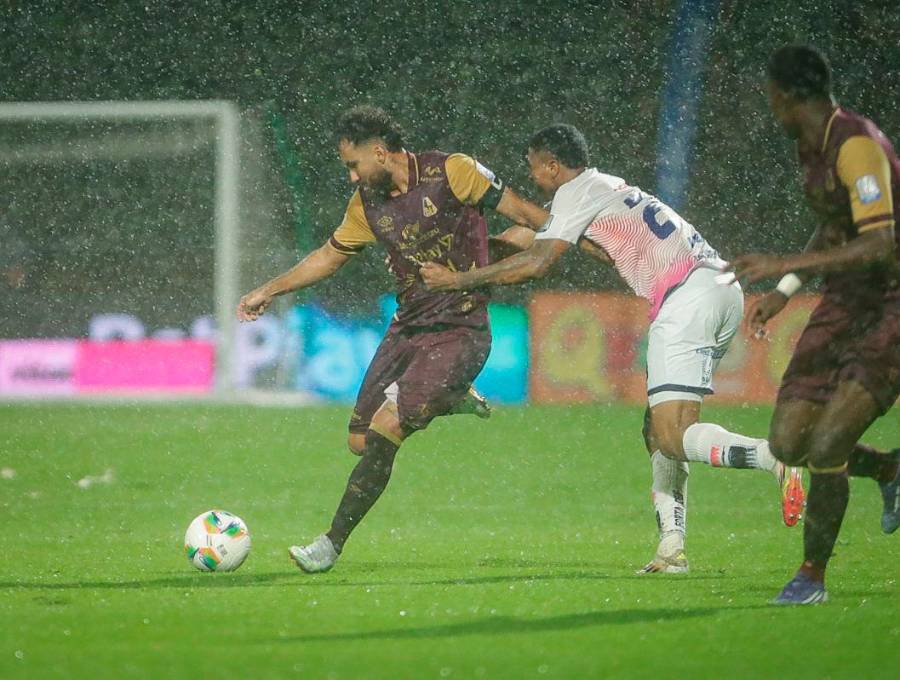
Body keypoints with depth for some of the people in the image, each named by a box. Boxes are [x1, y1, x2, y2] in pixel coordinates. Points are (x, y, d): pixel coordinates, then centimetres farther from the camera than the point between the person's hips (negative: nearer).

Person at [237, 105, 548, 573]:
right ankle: (450, 401, 26)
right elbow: (331, 255, 22)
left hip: (459, 334, -7)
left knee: (383, 433, -17)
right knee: (360, 441, 4)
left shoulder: (451, 172, -12)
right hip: (407, 328, 7)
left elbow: (520, 211, -5)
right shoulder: (367, 203, 6)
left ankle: (331, 545, -11)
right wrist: (269, 291, 21)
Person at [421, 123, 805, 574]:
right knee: (657, 431, 13)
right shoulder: (609, 188, 29)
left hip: (687, 296, -9)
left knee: (672, 438, -15)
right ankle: (671, 549, 5)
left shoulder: (578, 191, 2)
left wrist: (459, 279, 1)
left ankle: (777, 458, -33)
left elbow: (536, 263, -7)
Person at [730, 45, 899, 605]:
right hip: (845, 302, 9)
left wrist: (785, 265, -31)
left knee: (825, 447, -16)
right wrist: (784, 292, 21)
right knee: (788, 444, 1)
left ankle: (813, 576, 3)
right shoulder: (812, 146, 8)